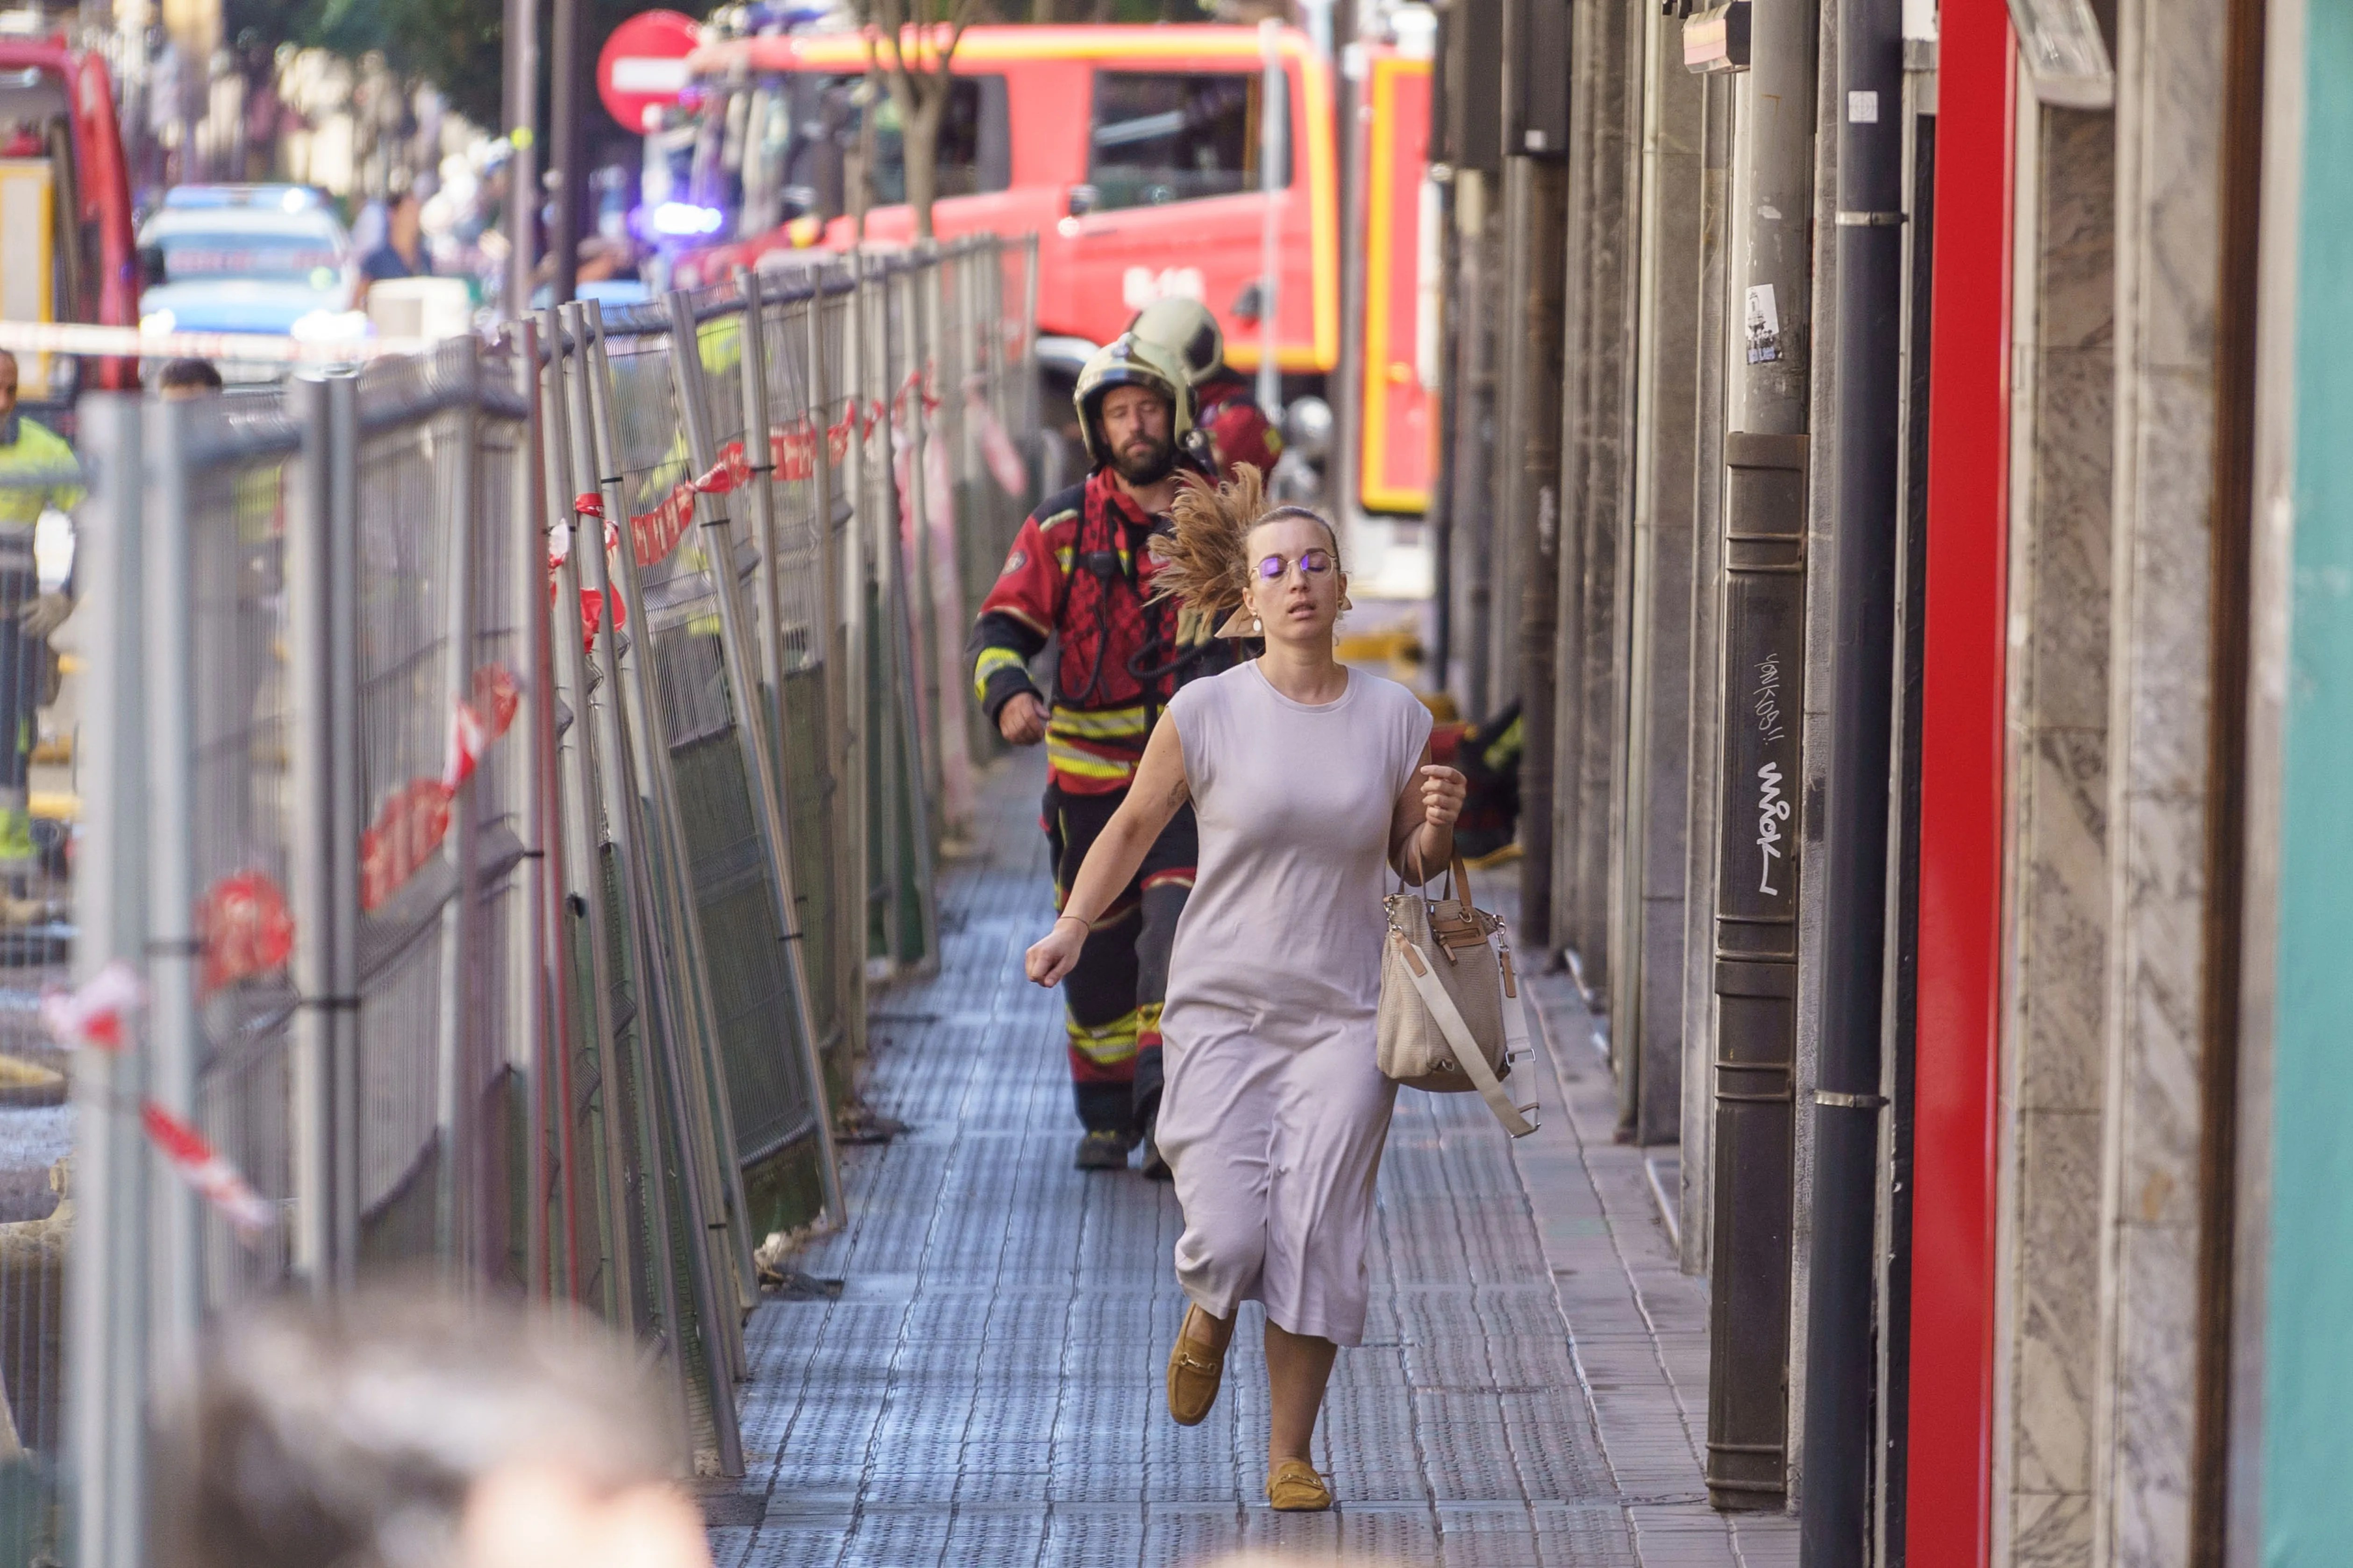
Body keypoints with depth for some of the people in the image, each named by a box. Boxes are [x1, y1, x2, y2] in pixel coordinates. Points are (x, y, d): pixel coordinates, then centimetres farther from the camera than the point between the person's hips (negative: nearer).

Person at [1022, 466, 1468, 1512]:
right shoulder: (1205, 715, -5)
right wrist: (1071, 928, -3)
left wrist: (1438, 826, -9)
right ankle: (1211, 1316, 27)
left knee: (1317, 1246, -4)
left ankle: (1290, 1457, 12)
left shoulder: (1396, 719, 1)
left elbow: (1415, 867, 13)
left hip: (1344, 1018, 1)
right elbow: (1135, 823, 8)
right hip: (1220, 1010, -1)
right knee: (1229, 1242, -11)